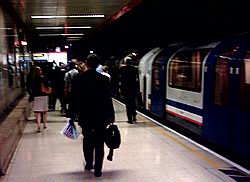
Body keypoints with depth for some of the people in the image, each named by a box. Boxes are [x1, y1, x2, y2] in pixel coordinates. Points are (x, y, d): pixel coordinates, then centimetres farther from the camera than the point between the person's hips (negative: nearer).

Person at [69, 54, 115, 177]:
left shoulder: (78, 79, -4)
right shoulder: (104, 79, -9)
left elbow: (73, 99, -1)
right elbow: (108, 99, -7)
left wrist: (72, 114, 8)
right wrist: (111, 115, 3)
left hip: (84, 116, 2)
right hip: (101, 116, -2)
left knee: (87, 140, 21)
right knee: (99, 143, 6)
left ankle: (89, 163, 29)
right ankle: (98, 169, 6)